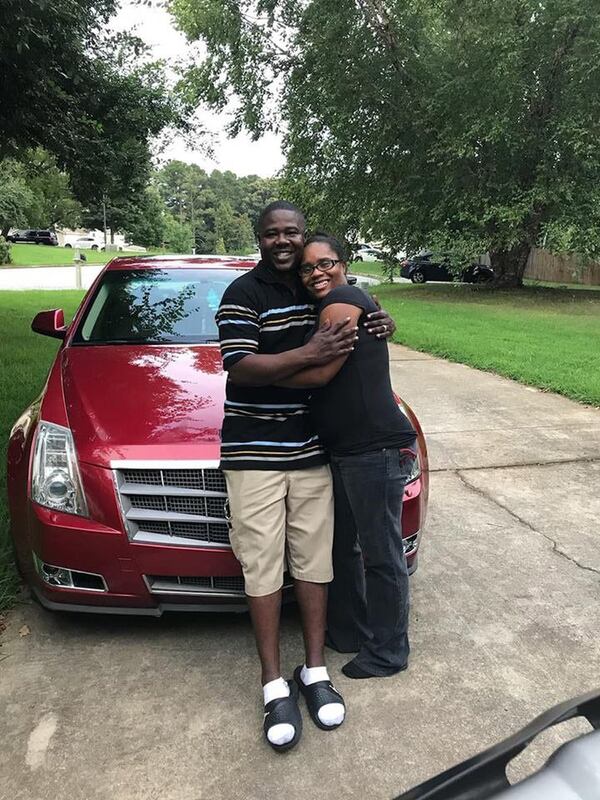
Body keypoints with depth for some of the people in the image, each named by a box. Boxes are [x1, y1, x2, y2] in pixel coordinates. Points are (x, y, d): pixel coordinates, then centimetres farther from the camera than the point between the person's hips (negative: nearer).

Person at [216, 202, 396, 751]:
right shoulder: (242, 294, -6)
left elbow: (347, 349, 24)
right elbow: (240, 368, -17)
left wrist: (377, 328, 1)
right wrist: (310, 354, -28)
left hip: (312, 449, 5)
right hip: (254, 453, -5)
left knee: (314, 560, 9)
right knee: (263, 565, 1)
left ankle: (315, 671, 24)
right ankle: (275, 685, 14)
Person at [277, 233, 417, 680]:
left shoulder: (342, 302, -11)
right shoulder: (346, 306, 19)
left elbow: (319, 372, -18)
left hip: (377, 450, -11)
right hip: (345, 450, 11)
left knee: (381, 554, 4)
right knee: (344, 546, 21)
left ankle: (388, 652, 21)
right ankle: (349, 631, 39)